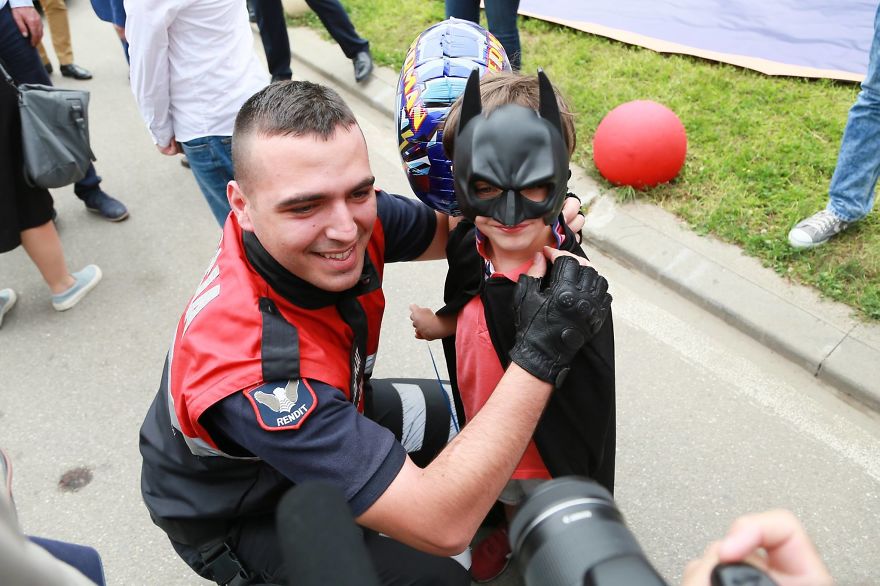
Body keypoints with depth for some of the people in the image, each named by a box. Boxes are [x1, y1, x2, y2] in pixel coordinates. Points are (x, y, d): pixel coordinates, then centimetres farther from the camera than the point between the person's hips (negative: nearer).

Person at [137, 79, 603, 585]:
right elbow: (443, 526, -39)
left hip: (324, 415, 7)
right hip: (238, 515, -6)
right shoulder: (254, 370, -43)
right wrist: (541, 352, -43)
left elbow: (446, 231, -5)